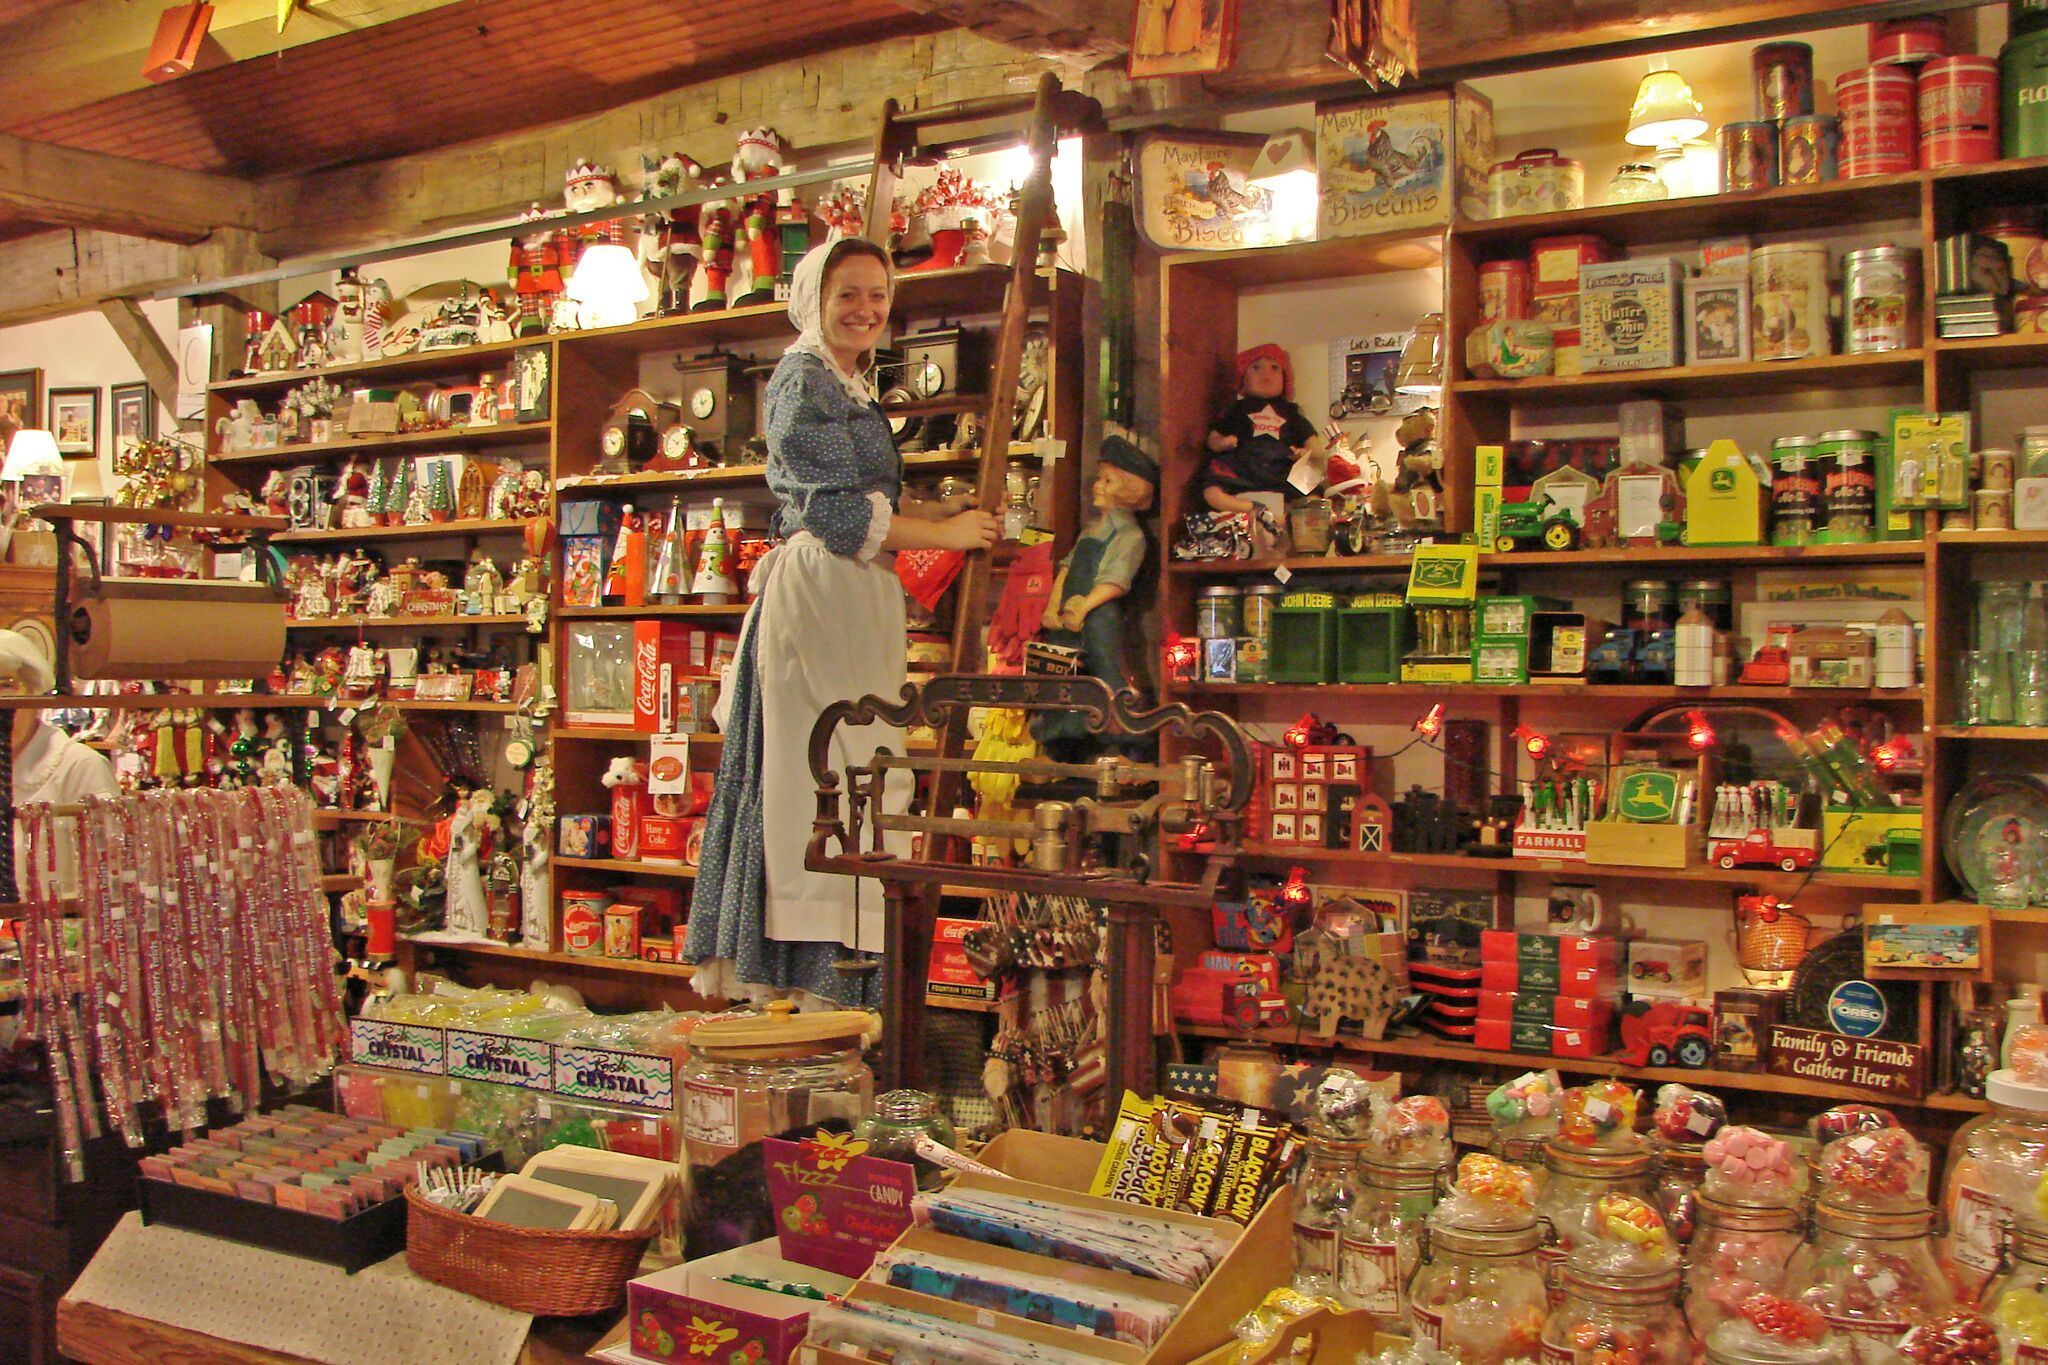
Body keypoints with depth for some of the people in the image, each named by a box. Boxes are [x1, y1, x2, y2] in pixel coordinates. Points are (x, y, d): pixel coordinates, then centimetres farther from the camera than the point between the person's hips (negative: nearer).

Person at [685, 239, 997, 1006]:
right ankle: (815, 979, -4)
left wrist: (939, 511, 11)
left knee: (846, 780, 9)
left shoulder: (847, 387, 21)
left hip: (854, 597, 10)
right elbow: (838, 512, -17)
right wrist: (945, 534, -9)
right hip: (816, 591, -10)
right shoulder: (803, 380, -9)